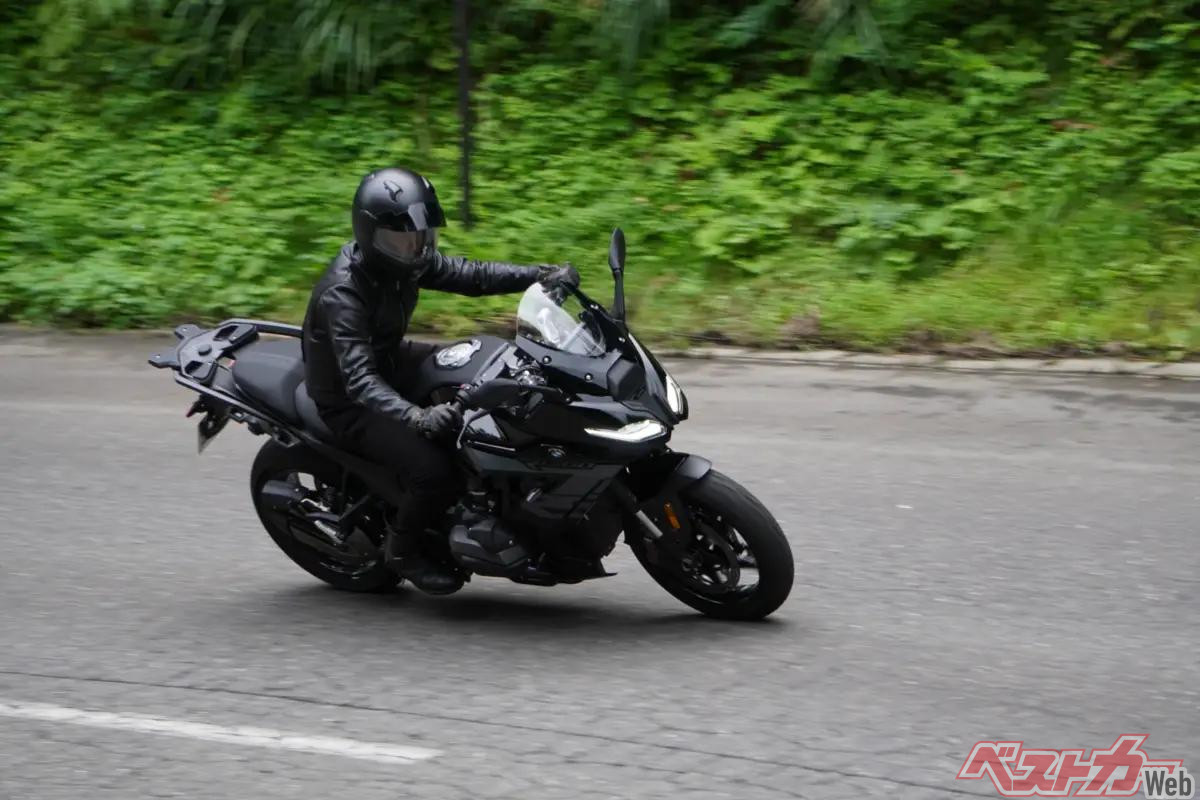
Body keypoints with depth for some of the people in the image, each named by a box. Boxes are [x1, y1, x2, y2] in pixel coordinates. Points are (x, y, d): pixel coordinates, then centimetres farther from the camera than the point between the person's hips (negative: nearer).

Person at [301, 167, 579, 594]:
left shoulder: (403, 261, -7)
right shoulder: (342, 294, -32)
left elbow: (469, 274, -3)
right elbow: (360, 379, -42)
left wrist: (539, 275, -18)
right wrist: (417, 417, -57)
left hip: (390, 361, 9)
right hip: (349, 404, -9)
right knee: (435, 473, -27)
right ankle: (401, 549, 2)